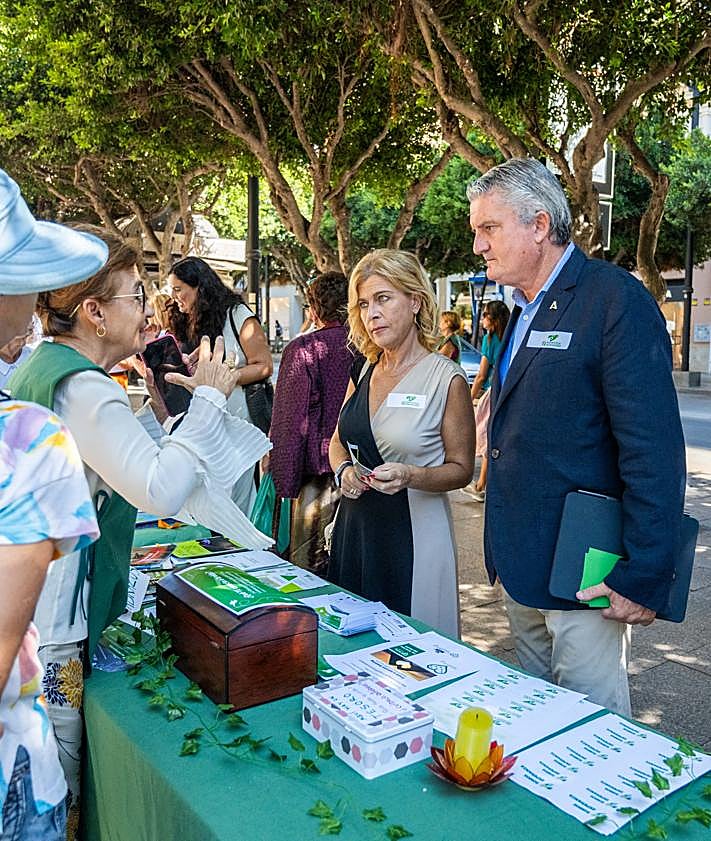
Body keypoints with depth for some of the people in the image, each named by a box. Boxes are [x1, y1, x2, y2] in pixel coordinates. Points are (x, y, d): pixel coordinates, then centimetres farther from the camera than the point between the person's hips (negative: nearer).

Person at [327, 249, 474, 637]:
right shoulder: (363, 371, 6)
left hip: (413, 531, -5)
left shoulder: (446, 378, -9)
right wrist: (343, 470, -6)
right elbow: (338, 441, 16)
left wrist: (410, 477, -23)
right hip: (355, 525, 5)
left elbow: (461, 469, -5)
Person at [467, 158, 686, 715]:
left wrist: (645, 577, -20)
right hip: (520, 565, 9)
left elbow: (653, 450, -20)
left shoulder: (616, 299, -15)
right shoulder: (524, 309, 12)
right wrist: (505, 553, 16)